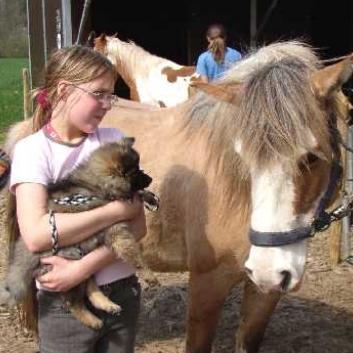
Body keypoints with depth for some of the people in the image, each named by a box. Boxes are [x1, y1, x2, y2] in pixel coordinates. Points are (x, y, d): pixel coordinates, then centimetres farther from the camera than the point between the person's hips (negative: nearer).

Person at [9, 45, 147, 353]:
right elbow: (36, 234, -24)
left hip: (123, 293, 3)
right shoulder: (33, 149, -10)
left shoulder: (115, 140, -1)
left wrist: (83, 268, -20)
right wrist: (118, 209, -21)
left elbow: (137, 224, -8)